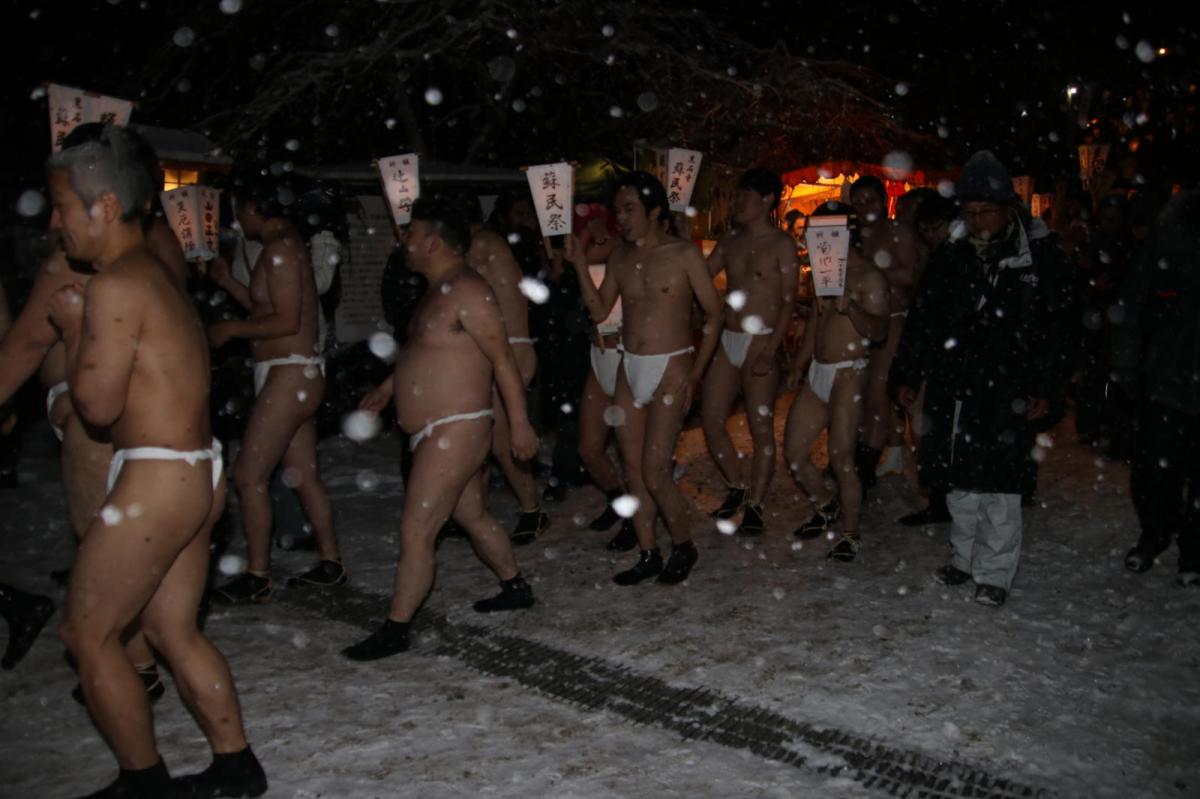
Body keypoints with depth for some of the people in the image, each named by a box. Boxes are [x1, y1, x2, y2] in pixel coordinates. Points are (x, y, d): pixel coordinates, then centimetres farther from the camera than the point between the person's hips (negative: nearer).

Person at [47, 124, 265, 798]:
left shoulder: (115, 287, -16)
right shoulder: (160, 274, 15)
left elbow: (98, 404, -16)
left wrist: (73, 329, -3)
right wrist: (85, 324, 11)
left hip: (156, 480, -10)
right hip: (198, 472, 10)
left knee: (87, 634, 6)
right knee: (173, 629, 18)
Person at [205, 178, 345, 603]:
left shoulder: (279, 249, -14)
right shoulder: (286, 245, 17)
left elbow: (286, 321, -20)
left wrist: (231, 329, -10)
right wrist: (228, 282, 19)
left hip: (288, 376, -10)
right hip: (299, 376, 10)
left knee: (249, 475, -6)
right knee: (304, 474, 14)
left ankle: (256, 576, 2)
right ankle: (329, 563, 22)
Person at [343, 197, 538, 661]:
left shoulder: (465, 291, -16)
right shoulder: (441, 291, 15)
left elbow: (503, 358, -18)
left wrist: (519, 423, -18)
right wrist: (387, 389, 23)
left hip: (455, 431, -10)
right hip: (440, 432, 10)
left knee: (416, 531, -7)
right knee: (473, 517, 21)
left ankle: (395, 630, 2)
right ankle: (515, 588, 36)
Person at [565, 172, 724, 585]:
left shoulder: (684, 254, -6)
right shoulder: (619, 259, 9)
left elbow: (713, 313, -5)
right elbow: (599, 311, 6)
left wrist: (694, 375, -11)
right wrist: (580, 265, -4)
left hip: (670, 369, -6)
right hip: (630, 369, 6)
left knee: (654, 472, -9)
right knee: (633, 469, 8)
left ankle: (683, 547, 13)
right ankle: (648, 555, 21)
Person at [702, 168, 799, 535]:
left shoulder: (781, 244, -6)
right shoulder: (730, 241, 12)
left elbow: (789, 301, -10)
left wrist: (770, 351, -18)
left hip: (760, 343, -6)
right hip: (726, 340, 6)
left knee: (761, 428, -1)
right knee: (711, 421, 7)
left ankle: (754, 506, 10)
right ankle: (737, 487, 26)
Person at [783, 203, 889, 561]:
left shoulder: (869, 277, -8)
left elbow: (879, 330, -18)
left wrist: (851, 308, -35)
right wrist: (798, 366, 25)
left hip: (847, 373, -8)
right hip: (817, 371, 8)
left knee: (840, 458, -9)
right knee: (793, 451, 9)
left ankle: (849, 534, 7)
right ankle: (826, 508, 32)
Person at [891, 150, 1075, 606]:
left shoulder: (1042, 259, -1)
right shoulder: (950, 259, 10)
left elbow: (1058, 331, -2)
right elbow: (921, 320, 15)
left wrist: (1047, 391, -9)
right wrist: (907, 375, 12)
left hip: (1009, 394, -4)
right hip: (952, 389, 4)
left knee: (998, 484, -2)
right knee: (959, 481, 10)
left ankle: (994, 572, 12)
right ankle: (965, 559, 26)